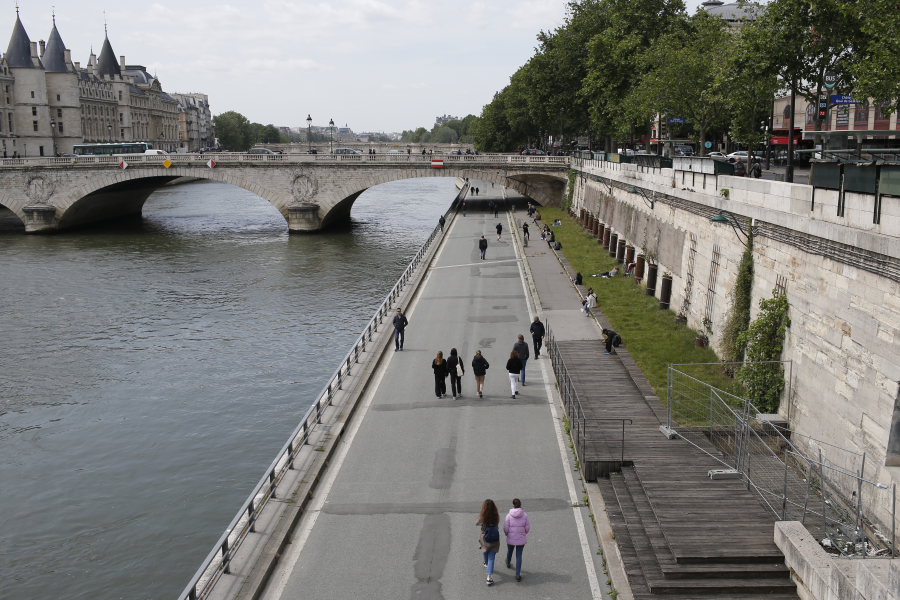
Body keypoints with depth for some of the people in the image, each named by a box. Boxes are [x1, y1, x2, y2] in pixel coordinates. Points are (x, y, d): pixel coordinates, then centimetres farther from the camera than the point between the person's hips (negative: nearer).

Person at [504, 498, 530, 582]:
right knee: (519, 556, 8)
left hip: (511, 538, 0)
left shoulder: (509, 516, -15)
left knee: (509, 550, 28)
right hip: (521, 539, 0)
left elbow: (505, 529, -11)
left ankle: (508, 563, 56)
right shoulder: (525, 515, -11)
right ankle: (518, 575, 4)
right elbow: (527, 528, -5)